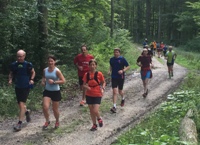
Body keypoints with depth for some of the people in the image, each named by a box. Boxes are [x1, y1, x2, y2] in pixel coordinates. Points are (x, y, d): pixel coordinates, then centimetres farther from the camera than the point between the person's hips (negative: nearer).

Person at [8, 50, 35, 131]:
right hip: (17, 87, 4)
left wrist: (31, 79, -9)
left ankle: (19, 123, -7)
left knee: (21, 104, -11)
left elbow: (33, 72, 6)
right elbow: (11, 74, 11)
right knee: (20, 104, 14)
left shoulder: (28, 65, -11)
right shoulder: (13, 65, -3)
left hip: (26, 87, -4)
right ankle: (27, 112, 46)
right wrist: (10, 80, -8)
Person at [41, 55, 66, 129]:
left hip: (56, 92, -3)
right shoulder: (45, 70, 1)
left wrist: (54, 82, -23)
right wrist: (43, 81, -2)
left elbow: (63, 81, -15)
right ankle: (47, 121, 15)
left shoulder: (57, 71, -13)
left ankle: (57, 121, 37)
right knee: (45, 107, -12)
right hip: (47, 91, 3)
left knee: (55, 109, 8)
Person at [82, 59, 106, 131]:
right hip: (89, 95, 3)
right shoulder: (86, 74, -2)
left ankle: (99, 119, 21)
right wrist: (86, 87, -17)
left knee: (95, 111, -13)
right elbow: (84, 84, 5)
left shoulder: (99, 74, -8)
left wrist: (102, 89, -12)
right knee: (91, 111, 10)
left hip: (97, 95, -3)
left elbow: (103, 82, 4)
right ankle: (94, 125, 28)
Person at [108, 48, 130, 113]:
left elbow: (128, 66, -3)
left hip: (121, 77, -2)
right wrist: (110, 70, 1)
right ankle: (114, 107, -9)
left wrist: (123, 70, -19)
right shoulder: (111, 59, 3)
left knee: (120, 91, 12)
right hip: (114, 77, 2)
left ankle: (123, 99, 47)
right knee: (114, 91, -8)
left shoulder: (122, 59, -7)